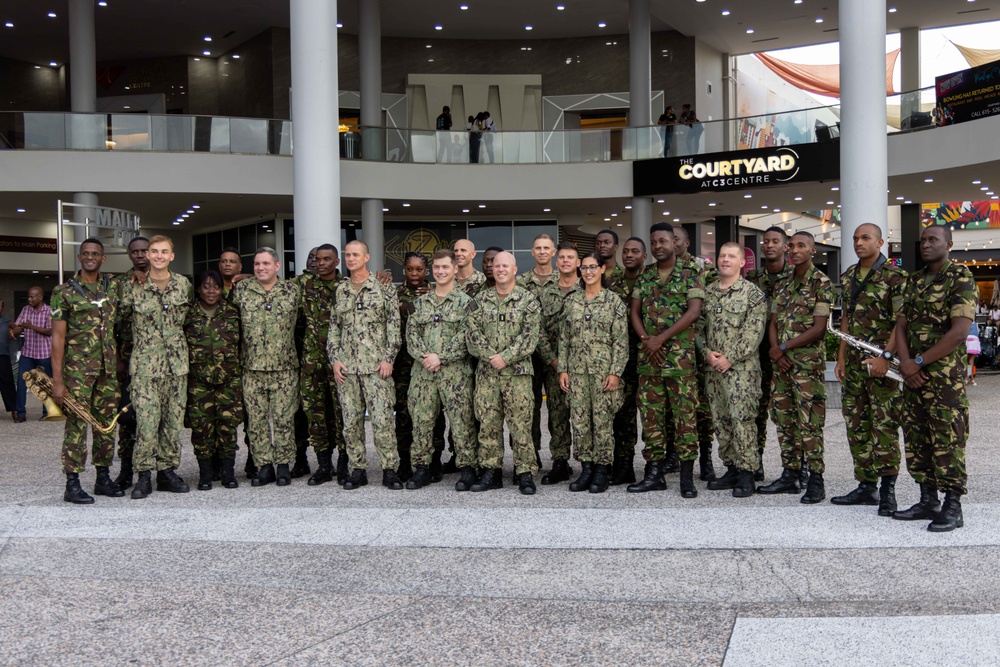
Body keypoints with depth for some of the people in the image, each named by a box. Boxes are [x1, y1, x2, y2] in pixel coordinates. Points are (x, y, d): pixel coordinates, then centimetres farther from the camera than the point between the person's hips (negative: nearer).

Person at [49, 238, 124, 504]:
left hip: (108, 369, 5)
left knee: (107, 424, 10)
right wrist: (57, 380, -11)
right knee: (76, 424, -2)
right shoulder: (64, 291, -4)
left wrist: (119, 362, 5)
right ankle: (72, 484, 4)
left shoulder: (113, 287, 8)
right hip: (78, 369, -4)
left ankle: (103, 478, 21)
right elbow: (58, 337, -7)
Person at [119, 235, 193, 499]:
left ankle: (167, 471, 18)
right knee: (147, 420, -8)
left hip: (177, 364, 3)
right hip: (145, 364, -3)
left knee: (174, 419, 7)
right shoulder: (133, 287, -1)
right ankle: (144, 475, 2)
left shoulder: (184, 284, 6)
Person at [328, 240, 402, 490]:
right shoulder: (340, 291, 12)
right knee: (351, 421, 5)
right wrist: (334, 359, 3)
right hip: (346, 366, 4)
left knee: (382, 419, -6)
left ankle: (389, 469, 3)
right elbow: (334, 327, 14)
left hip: (376, 365, -4)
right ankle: (357, 470, 14)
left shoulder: (384, 288, 1)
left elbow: (394, 325, -2)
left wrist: (388, 359, -9)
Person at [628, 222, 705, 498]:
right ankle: (654, 473, 13)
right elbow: (635, 312, 12)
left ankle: (687, 476, 1)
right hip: (648, 356, 5)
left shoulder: (690, 275, 0)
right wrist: (646, 339, -7)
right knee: (651, 415, 6)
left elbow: (693, 311, -10)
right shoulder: (644, 277, 14)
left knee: (684, 415, -4)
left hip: (680, 355, -5)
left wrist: (661, 338, -14)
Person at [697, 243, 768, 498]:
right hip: (712, 369, 6)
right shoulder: (707, 292, 13)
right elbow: (699, 326, 13)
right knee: (720, 420, 9)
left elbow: (753, 333, -11)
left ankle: (746, 474, 0)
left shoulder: (753, 293, -4)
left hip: (741, 368, -6)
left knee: (743, 420, -7)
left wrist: (729, 358, -15)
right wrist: (706, 352, -4)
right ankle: (731, 469, 19)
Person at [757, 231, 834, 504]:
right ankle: (790, 476, 19)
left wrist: (783, 347, -12)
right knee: (784, 420, 10)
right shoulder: (783, 286, 15)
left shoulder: (821, 283, -6)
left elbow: (818, 328, -13)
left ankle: (816, 481, 0)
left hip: (808, 362, -7)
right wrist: (777, 352, -6)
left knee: (809, 422, -6)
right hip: (781, 362, 7)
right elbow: (773, 324, 13)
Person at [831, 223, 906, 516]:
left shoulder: (894, 277, -8)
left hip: (881, 363, -7)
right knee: (856, 425, 10)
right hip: (853, 362, 7)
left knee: (884, 425, -5)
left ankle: (887, 489, 2)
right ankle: (866, 486, 18)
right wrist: (841, 358, 14)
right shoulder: (848, 277, 13)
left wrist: (885, 356, -20)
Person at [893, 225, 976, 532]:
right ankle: (928, 501, 20)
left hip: (945, 375, -7)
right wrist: (905, 361, -6)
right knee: (917, 439, 10)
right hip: (914, 375, 7)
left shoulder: (961, 278, -8)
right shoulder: (914, 281, 15)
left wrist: (919, 362, -14)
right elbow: (901, 325, 12)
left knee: (947, 441, -5)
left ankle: (953, 508, 3)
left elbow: (959, 332, -16)